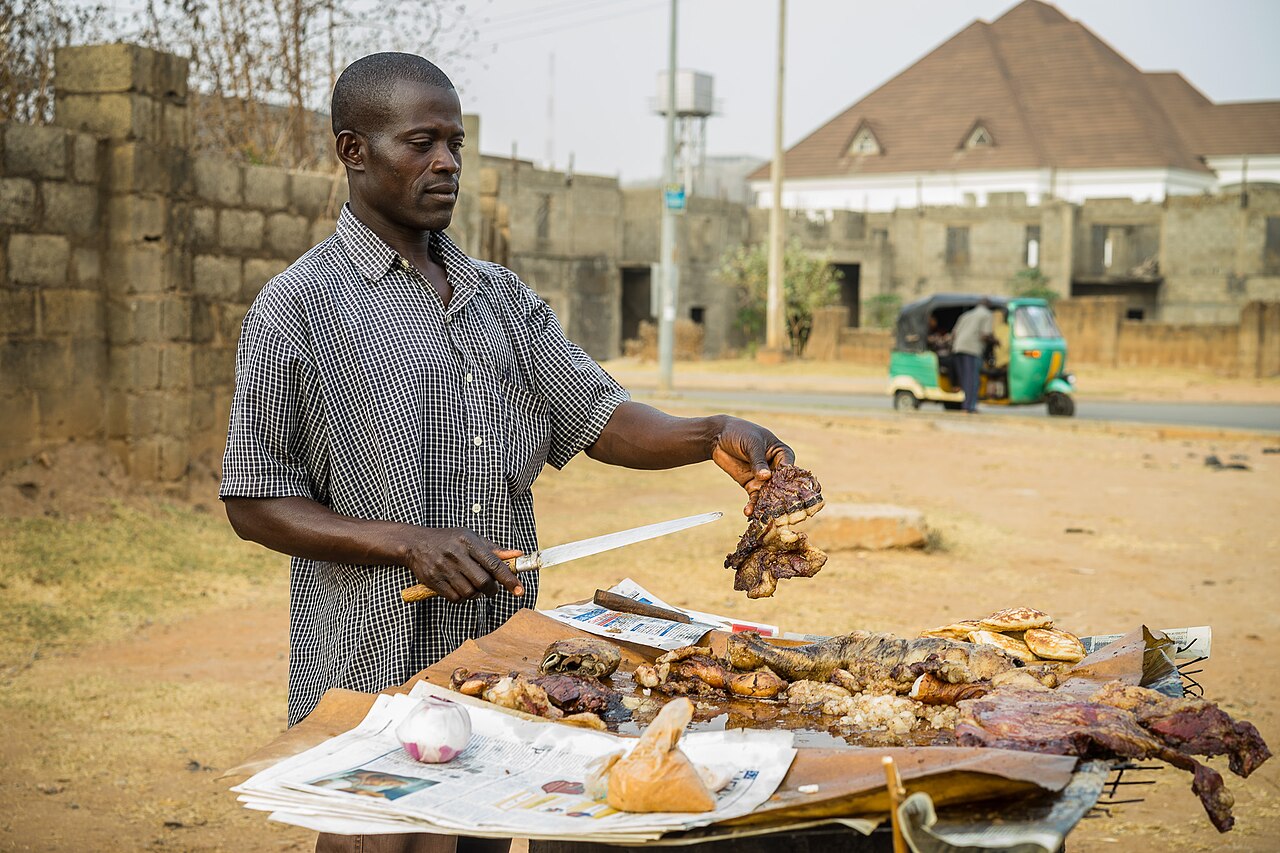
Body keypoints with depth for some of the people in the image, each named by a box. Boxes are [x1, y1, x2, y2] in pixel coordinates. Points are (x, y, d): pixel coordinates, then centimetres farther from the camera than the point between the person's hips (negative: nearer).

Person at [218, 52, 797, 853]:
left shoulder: (502, 296, 11)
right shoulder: (299, 306, -7)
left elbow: (598, 419, 6)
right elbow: (254, 505, -7)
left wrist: (713, 437, -12)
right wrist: (406, 541, -19)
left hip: (503, 667, 6)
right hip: (376, 671, -6)